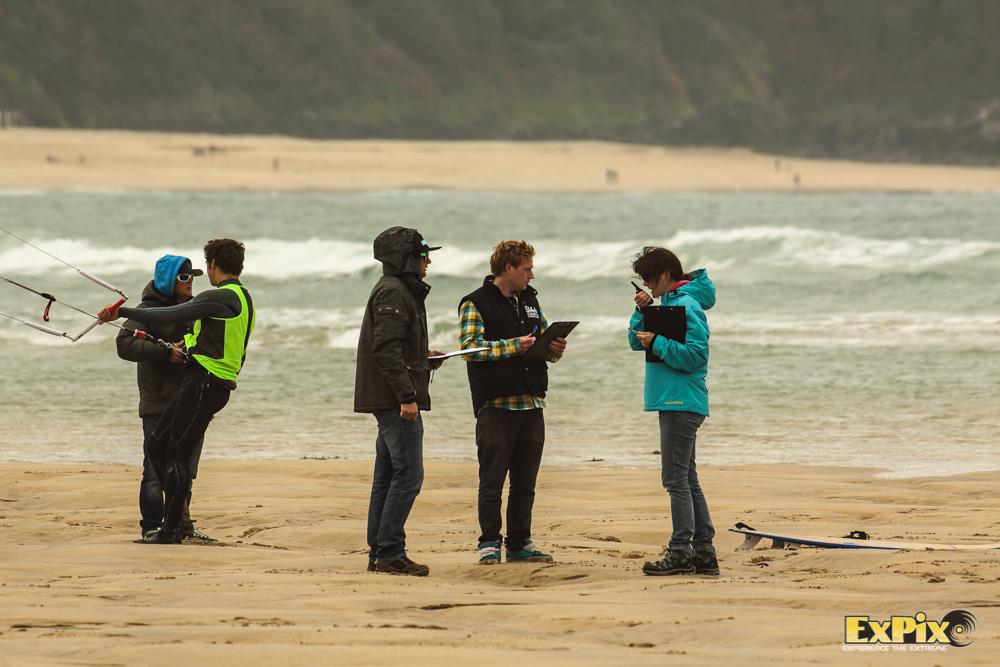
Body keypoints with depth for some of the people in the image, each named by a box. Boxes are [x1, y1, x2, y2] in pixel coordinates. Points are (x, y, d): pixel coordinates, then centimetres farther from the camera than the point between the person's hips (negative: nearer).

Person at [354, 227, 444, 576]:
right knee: (408, 473, -11)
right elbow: (387, 349, -21)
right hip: (395, 399, -11)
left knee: (387, 476, 11)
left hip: (387, 401, 11)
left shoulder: (403, 291, 20)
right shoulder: (393, 293, -13)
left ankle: (379, 553, 13)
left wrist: (425, 361, 13)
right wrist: (407, 396, -24)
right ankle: (389, 553, -12)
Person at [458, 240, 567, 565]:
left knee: (525, 482, 8)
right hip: (496, 404, -6)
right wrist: (514, 346, -17)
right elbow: (469, 347, -15)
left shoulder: (529, 300, 18)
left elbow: (544, 337, 24)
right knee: (492, 480, -3)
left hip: (531, 404, 6)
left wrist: (555, 349, 1)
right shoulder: (475, 304, -3)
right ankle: (489, 544, 3)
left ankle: (520, 544, 14)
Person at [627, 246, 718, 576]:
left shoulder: (687, 305, -13)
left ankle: (681, 552, -10)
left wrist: (657, 343, -20)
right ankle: (704, 552, 13)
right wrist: (642, 311, 4)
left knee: (676, 479, -10)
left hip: (682, 402, -11)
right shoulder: (668, 303, 18)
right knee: (687, 480, 11)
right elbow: (637, 341, 19)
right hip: (674, 402, 11)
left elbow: (696, 355, -20)